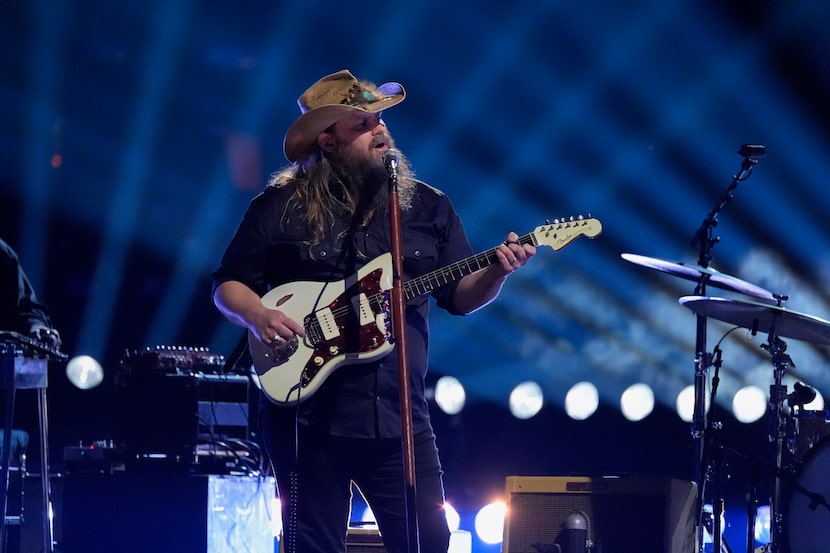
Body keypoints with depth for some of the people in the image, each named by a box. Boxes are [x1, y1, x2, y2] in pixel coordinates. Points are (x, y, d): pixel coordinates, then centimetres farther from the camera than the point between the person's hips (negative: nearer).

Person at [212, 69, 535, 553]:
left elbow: (462, 295, 10)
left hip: (399, 417, 2)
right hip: (308, 414, -2)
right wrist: (258, 315, -14)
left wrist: (497, 271, -10)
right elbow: (228, 285, 6)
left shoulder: (427, 206, 10)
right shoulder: (280, 207, 2)